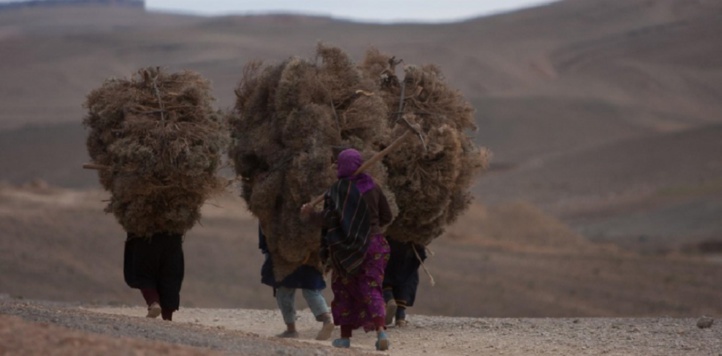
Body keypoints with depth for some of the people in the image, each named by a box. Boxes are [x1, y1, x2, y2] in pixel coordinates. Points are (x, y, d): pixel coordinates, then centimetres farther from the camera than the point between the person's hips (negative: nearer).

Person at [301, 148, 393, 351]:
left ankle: (345, 336, 20)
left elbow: (330, 218, -19)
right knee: (371, 289, -2)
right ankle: (380, 330, -24)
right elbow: (386, 217, 9)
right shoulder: (372, 186, 3)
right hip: (374, 244, 3)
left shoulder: (339, 189, -11)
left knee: (344, 290, 15)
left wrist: (311, 215, -2)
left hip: (347, 247, -3)